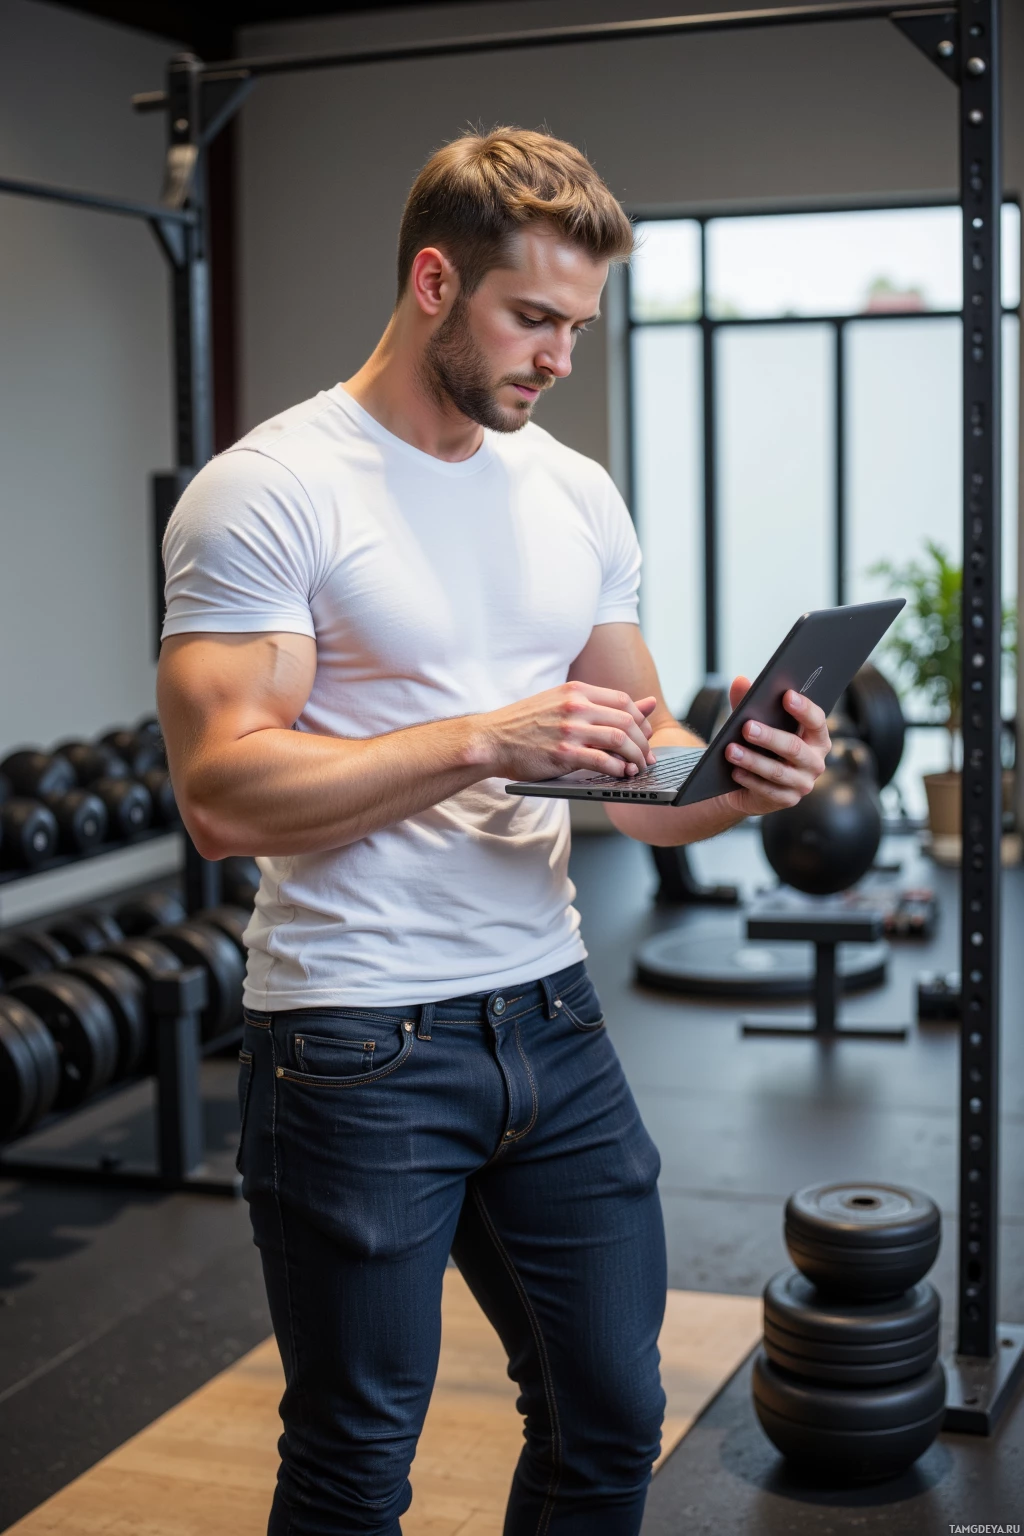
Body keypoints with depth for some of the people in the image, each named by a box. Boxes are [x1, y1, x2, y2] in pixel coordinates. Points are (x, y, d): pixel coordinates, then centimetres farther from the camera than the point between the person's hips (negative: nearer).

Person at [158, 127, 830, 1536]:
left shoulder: (579, 497, 9)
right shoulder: (270, 493, -11)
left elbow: (637, 764, 12)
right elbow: (222, 796, -20)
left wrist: (741, 781, -9)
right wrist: (483, 741, -27)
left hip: (551, 1020, 7)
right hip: (359, 1048, -6)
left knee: (611, 1421, 17)